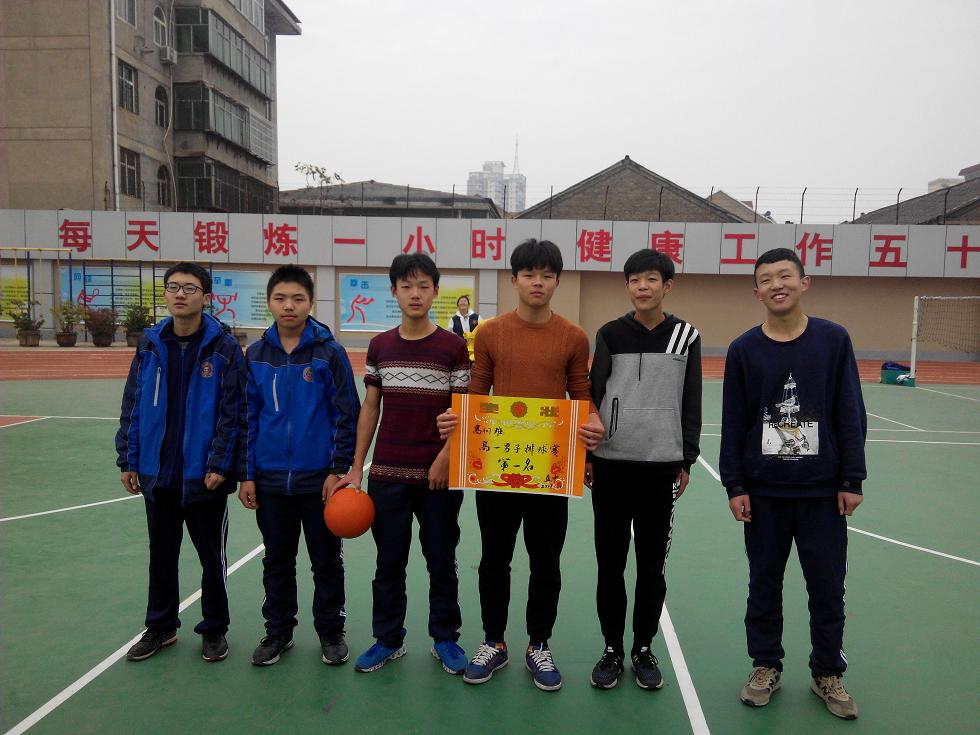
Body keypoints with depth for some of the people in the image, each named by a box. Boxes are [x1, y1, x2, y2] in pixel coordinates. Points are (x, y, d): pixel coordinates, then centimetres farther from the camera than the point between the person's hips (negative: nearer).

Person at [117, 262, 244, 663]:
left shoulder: (223, 346, -9)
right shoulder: (150, 344, 3)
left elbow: (231, 411, -12)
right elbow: (133, 405, 6)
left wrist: (219, 465, -16)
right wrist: (128, 458, 3)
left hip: (204, 474, -4)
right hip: (156, 473, 4)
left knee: (211, 555, 11)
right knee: (161, 554, 17)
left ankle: (214, 629, 28)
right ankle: (160, 626, 35)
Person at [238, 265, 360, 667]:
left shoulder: (329, 351, -7)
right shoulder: (256, 354, 2)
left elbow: (346, 414, -6)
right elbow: (249, 416, 5)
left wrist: (338, 470, -10)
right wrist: (247, 474, 3)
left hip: (319, 479, -3)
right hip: (270, 479, 3)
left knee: (326, 560, 11)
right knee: (276, 561, 16)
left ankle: (331, 632, 28)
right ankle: (278, 631, 33)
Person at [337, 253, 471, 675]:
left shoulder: (454, 347, -5)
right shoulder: (380, 347, 5)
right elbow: (370, 408, 8)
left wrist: (445, 458, -15)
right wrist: (356, 467, 5)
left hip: (438, 475, -2)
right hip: (387, 474, 3)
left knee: (441, 561, 11)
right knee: (389, 561, 12)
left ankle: (445, 638, 27)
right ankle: (388, 639, 28)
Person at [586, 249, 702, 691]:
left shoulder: (686, 336, 2)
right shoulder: (610, 334, 1)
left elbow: (691, 404, 5)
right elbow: (593, 396, 3)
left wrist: (687, 460, 2)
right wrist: (585, 454, -1)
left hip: (661, 466, 0)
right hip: (611, 464, 0)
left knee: (652, 566, 10)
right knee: (610, 564, 8)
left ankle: (643, 649, 27)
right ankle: (612, 650, 24)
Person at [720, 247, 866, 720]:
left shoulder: (834, 340, -2)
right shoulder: (743, 350, -2)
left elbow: (851, 414, -1)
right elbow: (733, 423, -1)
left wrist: (852, 479, -3)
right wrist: (734, 485, -4)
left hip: (823, 491, 0)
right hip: (762, 491, 0)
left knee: (827, 585, 10)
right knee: (764, 583, 11)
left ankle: (828, 674, 29)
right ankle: (766, 666, 29)